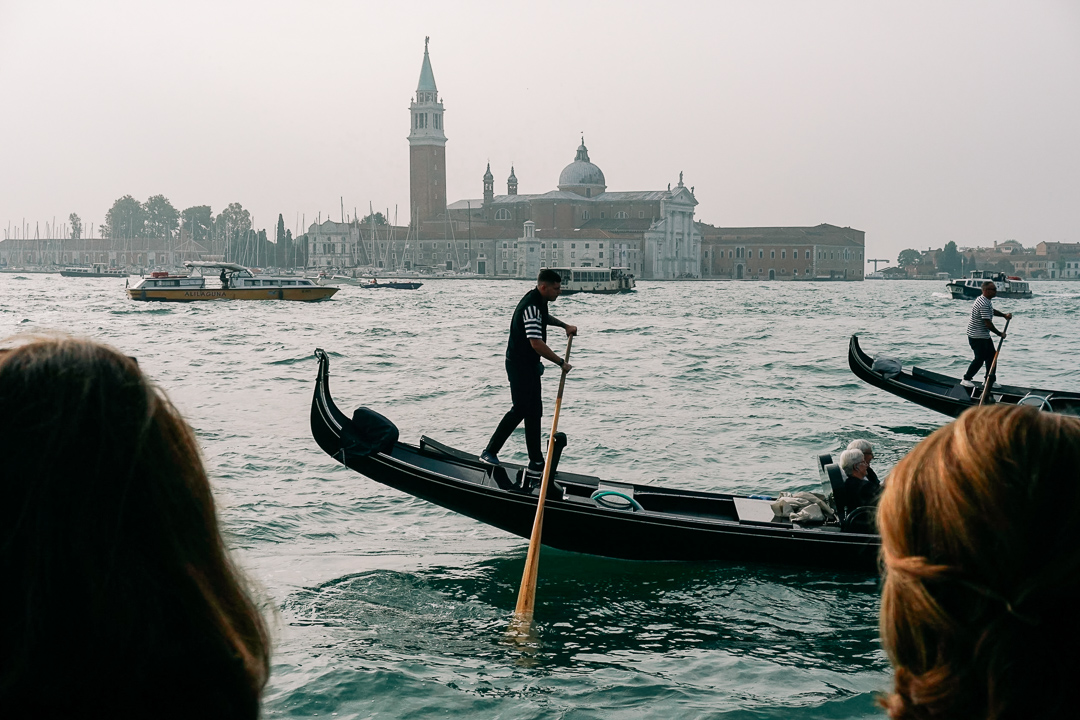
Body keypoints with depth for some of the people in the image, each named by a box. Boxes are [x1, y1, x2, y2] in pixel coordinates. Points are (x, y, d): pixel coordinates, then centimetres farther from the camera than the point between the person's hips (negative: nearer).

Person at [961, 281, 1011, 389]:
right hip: (977, 336, -11)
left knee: (991, 356, 13)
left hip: (984, 335, 11)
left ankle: (989, 381, 21)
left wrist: (1004, 315, 11)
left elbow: (992, 311, 28)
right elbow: (988, 323, -27)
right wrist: (1000, 334, -15)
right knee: (980, 359, -5)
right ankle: (966, 379, 8)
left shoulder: (986, 301, 8)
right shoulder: (984, 304, -26)